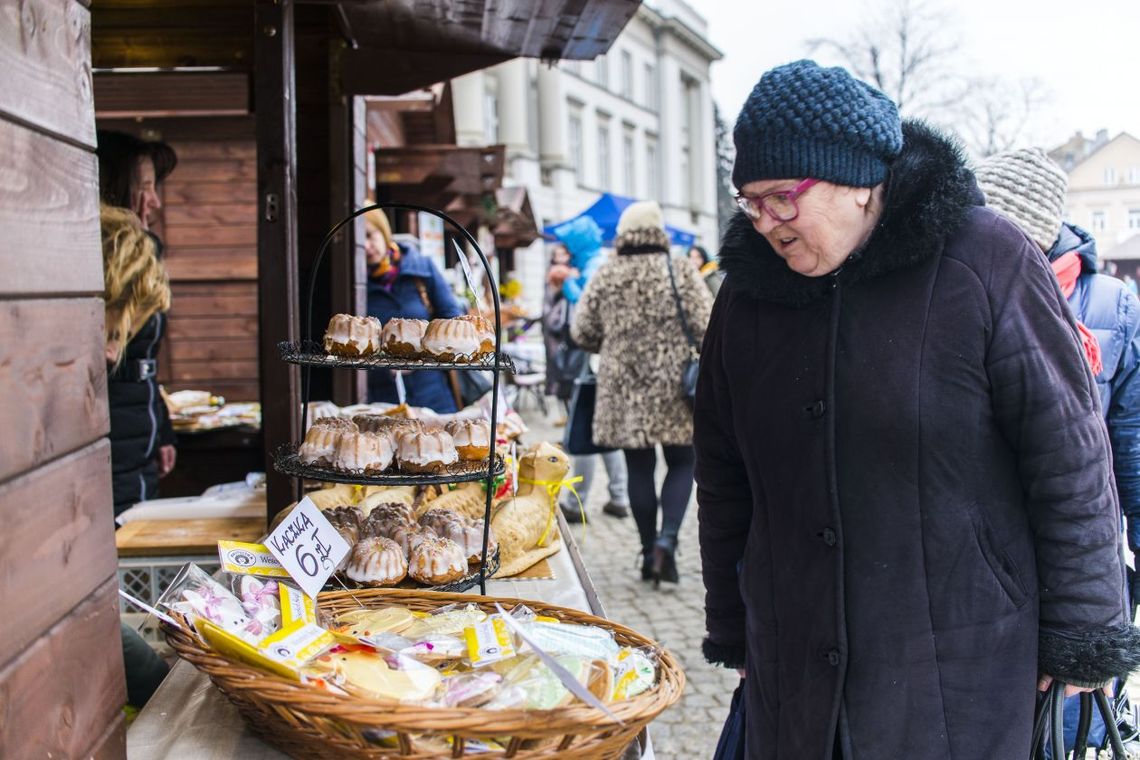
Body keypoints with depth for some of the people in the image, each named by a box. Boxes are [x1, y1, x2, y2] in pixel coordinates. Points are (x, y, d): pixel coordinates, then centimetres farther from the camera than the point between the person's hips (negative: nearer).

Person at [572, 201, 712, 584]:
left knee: (639, 469, 10)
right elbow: (707, 325, -9)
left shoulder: (605, 277, 1)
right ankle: (667, 537, -10)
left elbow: (581, 333, 4)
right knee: (681, 464, 10)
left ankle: (649, 552, 14)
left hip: (623, 391, 2)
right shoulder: (681, 274, -5)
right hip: (674, 389, -2)